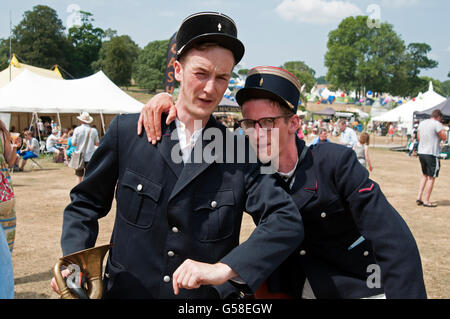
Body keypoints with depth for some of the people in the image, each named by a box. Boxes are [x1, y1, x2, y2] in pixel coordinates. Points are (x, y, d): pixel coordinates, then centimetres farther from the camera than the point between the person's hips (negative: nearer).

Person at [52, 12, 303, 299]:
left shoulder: (241, 154, -8)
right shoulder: (126, 132, -7)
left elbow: (288, 222, -17)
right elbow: (86, 203, 4)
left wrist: (224, 269, -29)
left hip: (206, 296, 0)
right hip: (126, 291, 0)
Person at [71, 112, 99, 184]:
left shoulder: (77, 129, -7)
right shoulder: (93, 130, -5)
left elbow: (73, 144, -6)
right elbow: (97, 143, 2)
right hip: (90, 157, 0)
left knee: (79, 176, 13)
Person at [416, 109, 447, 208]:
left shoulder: (422, 123, 10)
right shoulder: (437, 124, -13)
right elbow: (444, 138, -8)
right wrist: (442, 129, 5)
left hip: (421, 152, 7)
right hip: (432, 154, -7)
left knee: (424, 175, 20)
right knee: (431, 177, 1)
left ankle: (419, 197, 14)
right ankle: (426, 201, 3)